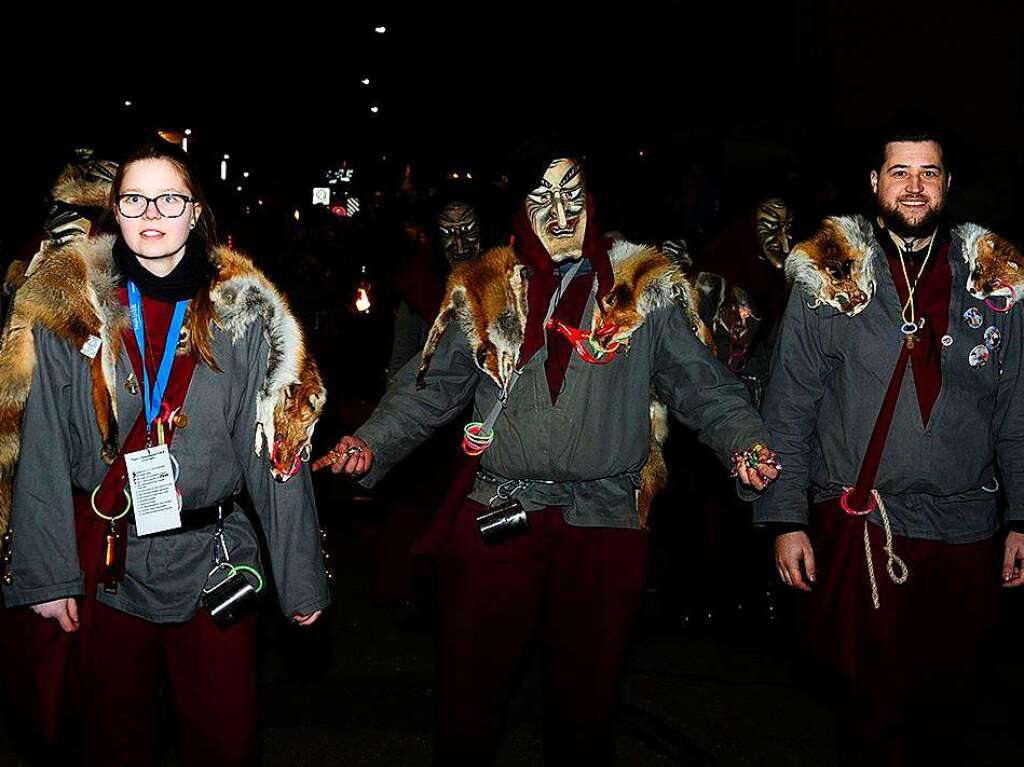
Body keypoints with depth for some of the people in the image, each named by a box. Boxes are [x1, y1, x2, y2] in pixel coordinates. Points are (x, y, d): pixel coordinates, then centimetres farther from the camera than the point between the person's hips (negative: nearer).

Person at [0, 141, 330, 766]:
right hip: (103, 566, 0)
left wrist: (302, 578, -3)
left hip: (211, 566, 0)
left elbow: (277, 455, -3)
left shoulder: (243, 314, -3)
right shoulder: (68, 310, -2)